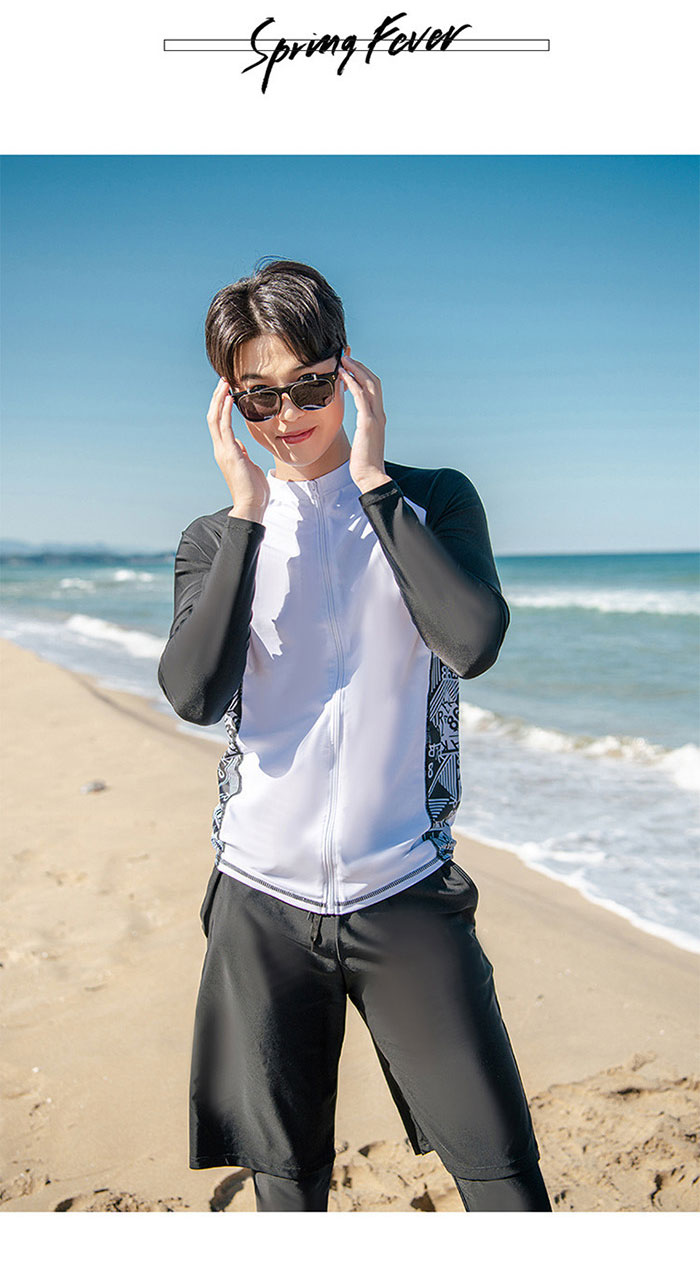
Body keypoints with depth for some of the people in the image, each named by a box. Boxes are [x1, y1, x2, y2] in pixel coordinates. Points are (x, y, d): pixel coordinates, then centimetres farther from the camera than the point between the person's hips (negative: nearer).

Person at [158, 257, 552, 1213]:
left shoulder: (435, 501, 2)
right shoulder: (215, 539, 6)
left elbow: (474, 643, -17)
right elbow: (194, 696, -11)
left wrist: (372, 478, -13)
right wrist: (248, 512, -12)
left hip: (408, 891, -1)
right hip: (263, 898, 2)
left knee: (501, 1169, 2)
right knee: (285, 1177, 14)